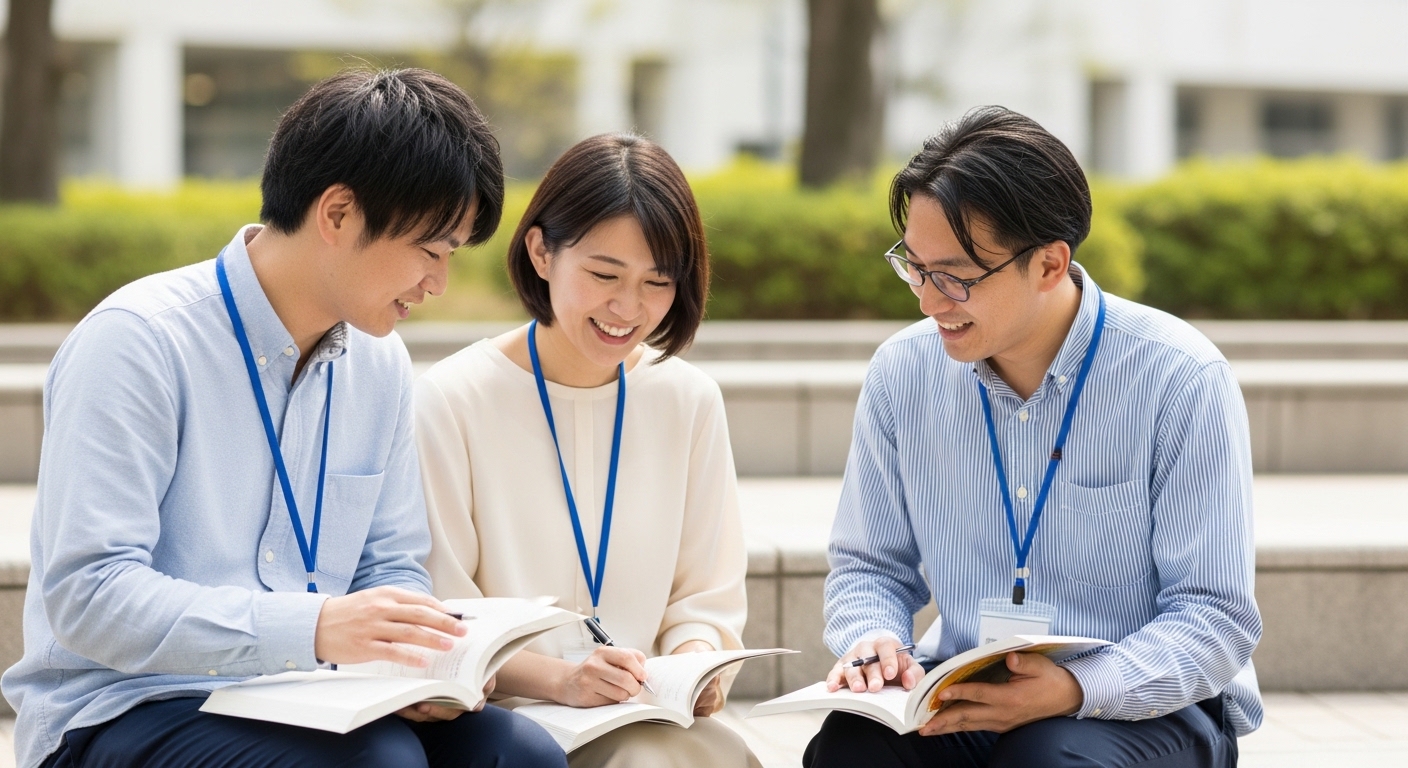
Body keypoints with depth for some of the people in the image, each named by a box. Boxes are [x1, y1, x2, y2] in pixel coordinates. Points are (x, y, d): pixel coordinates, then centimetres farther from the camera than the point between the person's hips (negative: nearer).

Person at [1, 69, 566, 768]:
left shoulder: (379, 363, 10)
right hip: (120, 711, -7)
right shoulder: (137, 342, -14)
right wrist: (314, 627, -32)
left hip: (304, 709, 7)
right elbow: (89, 594, -21)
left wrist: (415, 659, -8)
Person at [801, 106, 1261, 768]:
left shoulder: (1182, 381, -13)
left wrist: (1076, 688, -30)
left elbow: (1214, 619, -13)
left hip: (1144, 706, -2)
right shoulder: (903, 371, 1)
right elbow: (870, 564, 13)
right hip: (961, 694, 3)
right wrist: (873, 639, -12)